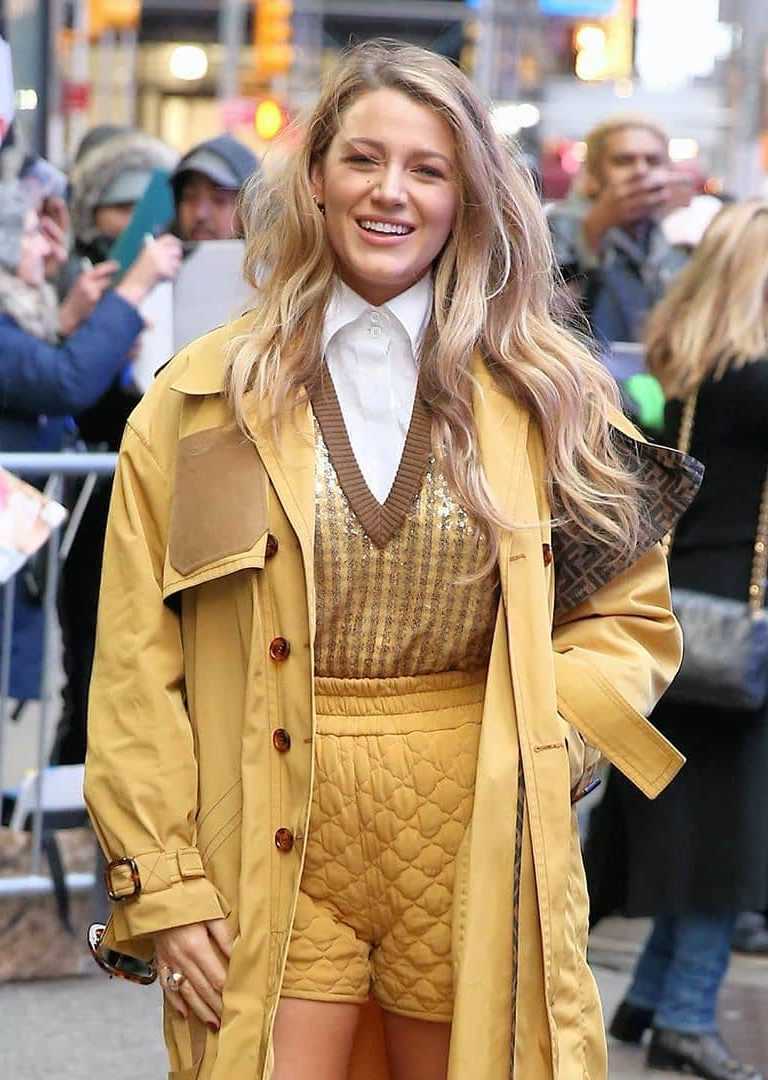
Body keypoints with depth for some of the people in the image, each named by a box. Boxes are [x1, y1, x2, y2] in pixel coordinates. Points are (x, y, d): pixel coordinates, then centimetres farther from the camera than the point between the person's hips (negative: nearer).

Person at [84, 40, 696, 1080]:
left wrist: (539, 745, -8)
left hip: (477, 848, 1)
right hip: (275, 850, -1)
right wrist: (161, 882, -5)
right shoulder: (203, 398, 3)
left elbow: (632, 618, 10)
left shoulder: (547, 395, 6)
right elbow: (136, 662, 2)